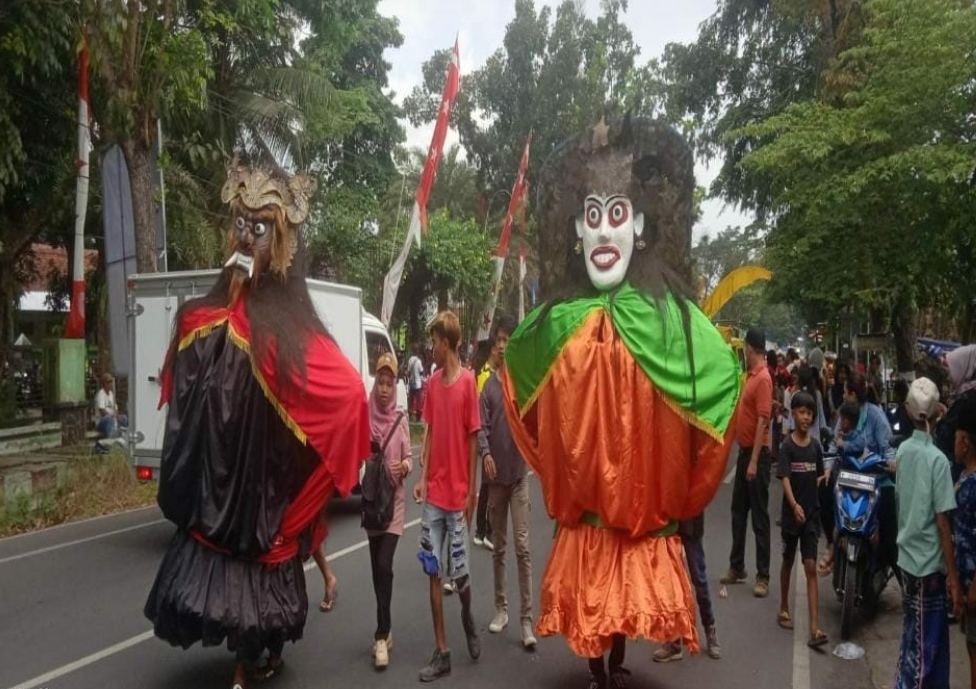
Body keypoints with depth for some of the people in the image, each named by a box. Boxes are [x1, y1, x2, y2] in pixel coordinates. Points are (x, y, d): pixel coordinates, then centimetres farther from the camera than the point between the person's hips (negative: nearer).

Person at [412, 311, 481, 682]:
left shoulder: (468, 381, -12)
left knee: (459, 571, 5)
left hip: (458, 494, -5)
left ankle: (468, 617, 37)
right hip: (433, 492, 5)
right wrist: (423, 477, 4)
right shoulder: (432, 382, 6)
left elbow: (473, 438, -10)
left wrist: (472, 491, -8)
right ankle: (442, 652, 17)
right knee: (434, 572, 7)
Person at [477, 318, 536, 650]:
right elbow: (482, 426, 1)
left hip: (519, 471, -3)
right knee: (499, 546, 13)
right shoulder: (488, 385, 6)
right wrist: (486, 453, -16)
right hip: (495, 473, 3)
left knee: (522, 545, -5)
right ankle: (501, 608, 26)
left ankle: (526, 619, 0)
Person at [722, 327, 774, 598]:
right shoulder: (751, 375, 11)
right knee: (738, 511, 15)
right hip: (744, 450, 10)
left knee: (759, 516, -2)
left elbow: (762, 421, -22)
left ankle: (763, 576, 7)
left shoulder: (763, 378, -17)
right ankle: (737, 567, 26)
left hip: (757, 454, -10)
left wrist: (754, 461, -24)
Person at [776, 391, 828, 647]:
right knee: (788, 561, 15)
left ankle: (815, 627, -4)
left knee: (810, 567, -2)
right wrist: (795, 505, -32)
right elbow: (785, 479, -19)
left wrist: (824, 479, -8)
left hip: (812, 513, 2)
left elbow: (818, 476, 14)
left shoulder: (815, 445, 2)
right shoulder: (787, 446, -9)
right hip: (792, 512, -2)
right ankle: (784, 608, 35)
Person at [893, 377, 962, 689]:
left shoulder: (903, 450, 2)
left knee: (912, 637, 20)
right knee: (927, 647, 4)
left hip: (907, 555, 6)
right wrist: (953, 576, -11)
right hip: (930, 562, -6)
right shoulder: (938, 459, -16)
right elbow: (942, 522, -16)